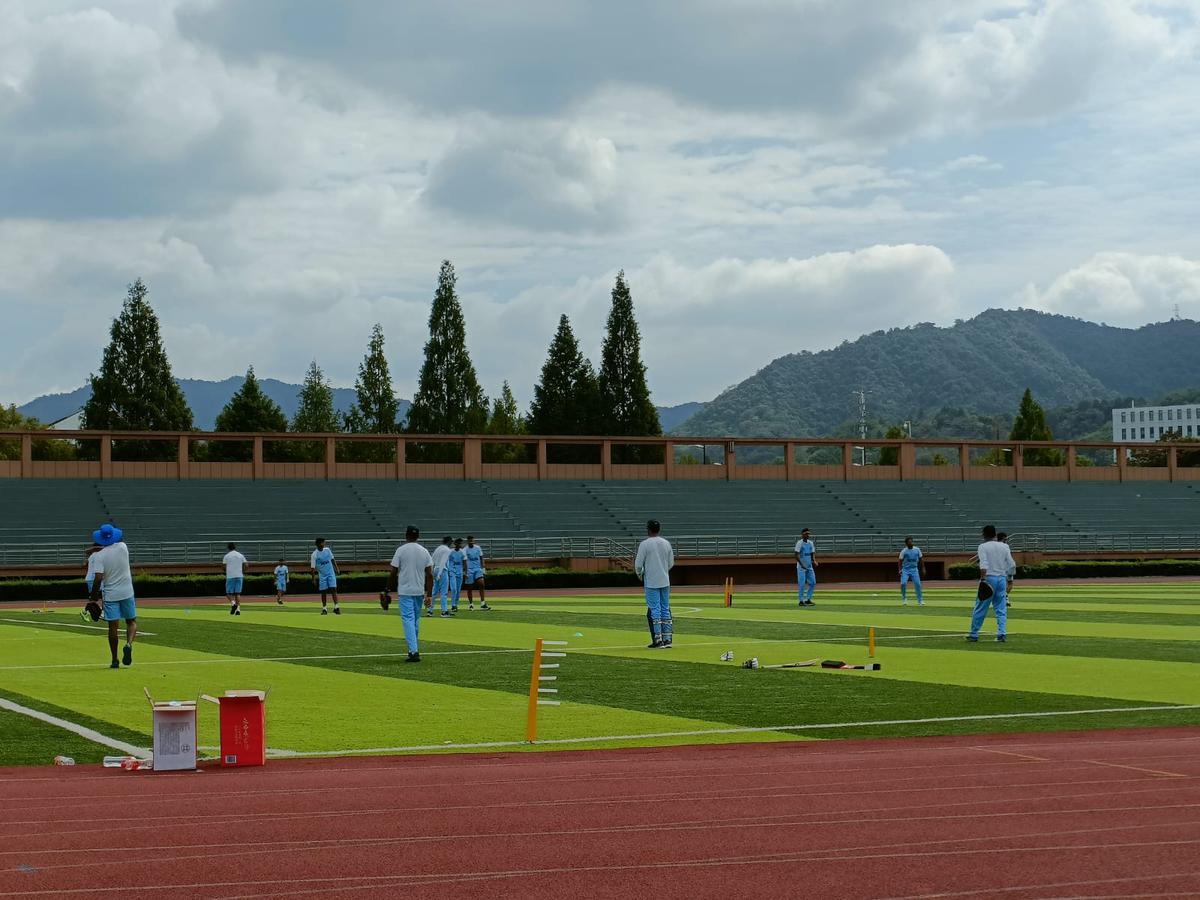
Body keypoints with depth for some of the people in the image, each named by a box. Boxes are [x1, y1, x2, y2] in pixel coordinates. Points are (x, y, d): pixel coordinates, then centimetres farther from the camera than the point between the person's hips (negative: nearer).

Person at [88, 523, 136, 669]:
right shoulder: (122, 547, -2)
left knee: (113, 626, 2)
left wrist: (93, 594, -3)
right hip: (127, 592, 2)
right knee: (132, 621, 14)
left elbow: (98, 578, -17)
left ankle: (115, 660, 6)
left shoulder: (99, 555, -11)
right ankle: (129, 644, -15)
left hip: (110, 594, -2)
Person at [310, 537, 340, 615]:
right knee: (323, 592, 1)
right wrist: (314, 578, -12)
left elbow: (332, 559, 15)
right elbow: (313, 568, -8)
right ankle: (324, 609, 10)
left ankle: (336, 607, -10)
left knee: (333, 589, -8)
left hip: (331, 573, 2)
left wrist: (336, 568, 9)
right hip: (322, 575, -2)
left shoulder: (327, 550, 3)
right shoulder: (314, 554, -9)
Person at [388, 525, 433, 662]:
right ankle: (415, 648, 24)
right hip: (420, 591, 4)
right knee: (416, 620, 17)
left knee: (408, 620, -7)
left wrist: (389, 589, 7)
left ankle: (414, 651, -18)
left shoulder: (401, 550, -6)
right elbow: (429, 575, 0)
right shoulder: (424, 551, 4)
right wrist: (429, 594, 3)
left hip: (404, 591, -4)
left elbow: (394, 573, -5)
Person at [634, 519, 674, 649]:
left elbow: (638, 564, -9)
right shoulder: (667, 543, 6)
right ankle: (667, 639, 11)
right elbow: (671, 563, 12)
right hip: (665, 582, 5)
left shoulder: (644, 544, -11)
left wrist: (640, 574, 11)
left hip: (651, 583, -5)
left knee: (654, 610, -3)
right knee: (665, 609, 11)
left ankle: (658, 640, -5)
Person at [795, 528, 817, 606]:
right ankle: (801, 601, -1)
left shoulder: (810, 543, 10)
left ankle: (808, 599, 13)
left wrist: (814, 561, -6)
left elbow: (812, 553, 14)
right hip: (801, 567, -7)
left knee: (812, 582, 4)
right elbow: (797, 555, -15)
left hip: (809, 566, 7)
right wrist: (802, 564, -25)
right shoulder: (799, 543, -9)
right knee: (802, 583, -6)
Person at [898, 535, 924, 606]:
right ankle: (904, 599, 1)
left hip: (914, 569, 2)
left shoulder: (917, 550, 3)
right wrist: (900, 570, -12)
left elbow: (921, 559, 11)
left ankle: (920, 600, 2)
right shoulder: (904, 551, -5)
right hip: (905, 570, -2)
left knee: (918, 584, -7)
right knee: (903, 583, -18)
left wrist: (923, 569, 8)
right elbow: (900, 561, -1)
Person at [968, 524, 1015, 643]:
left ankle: (974, 635, 9)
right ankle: (1001, 634, -6)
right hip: (1002, 579, 3)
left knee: (980, 609, 3)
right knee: (1001, 609, 6)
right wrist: (1009, 580, 16)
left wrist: (983, 579, -22)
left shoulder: (983, 547, -4)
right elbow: (1011, 564, 7)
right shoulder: (1004, 547, 9)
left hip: (989, 578, -3)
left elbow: (983, 565, -17)